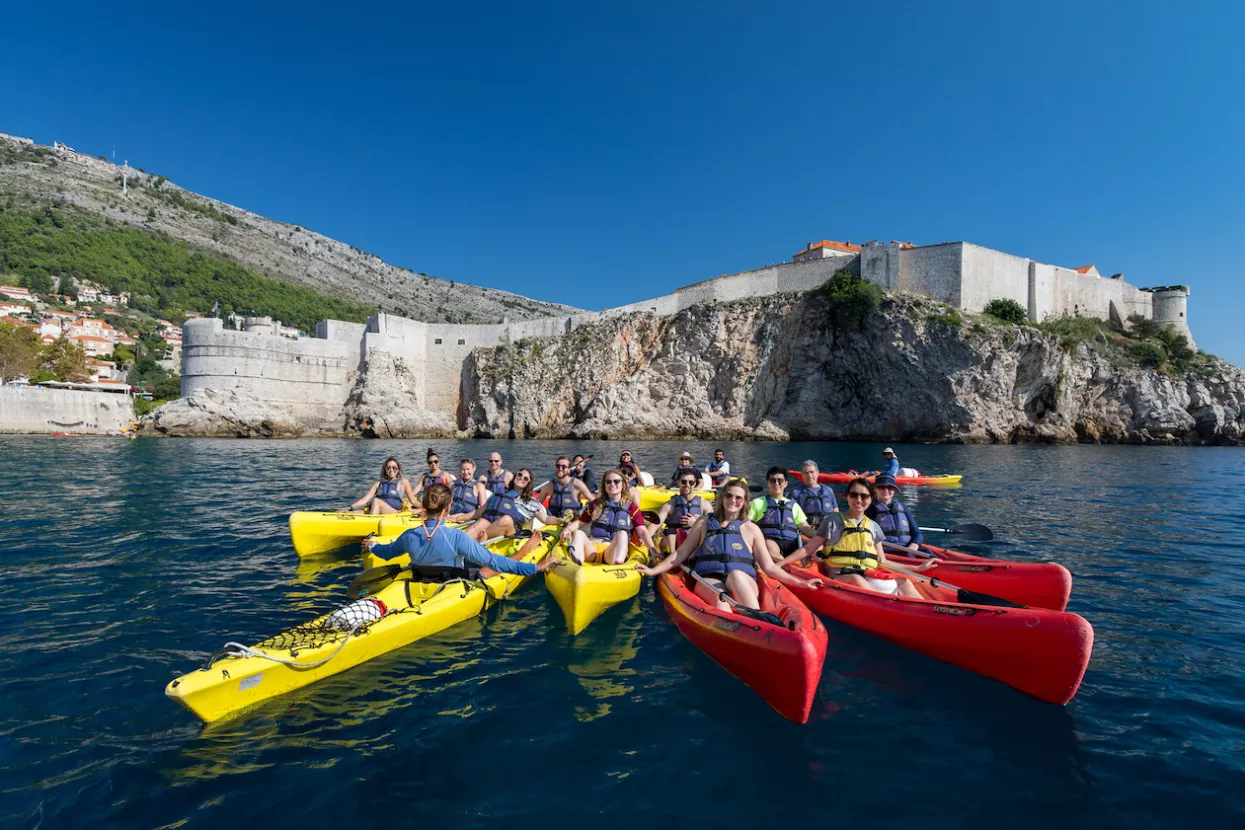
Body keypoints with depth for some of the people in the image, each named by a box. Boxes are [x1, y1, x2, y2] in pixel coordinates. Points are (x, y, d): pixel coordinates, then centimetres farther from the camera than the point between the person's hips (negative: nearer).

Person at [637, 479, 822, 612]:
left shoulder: (751, 529, 14)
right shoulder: (704, 522, 15)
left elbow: (769, 567, 11)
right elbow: (681, 553, 16)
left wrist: (800, 583, 2)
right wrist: (654, 571, 6)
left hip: (743, 585, 0)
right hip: (709, 582, 0)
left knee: (735, 574, -36)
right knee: (720, 600, -37)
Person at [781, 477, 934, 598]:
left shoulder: (873, 527, 18)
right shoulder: (833, 521, 6)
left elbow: (882, 564, 20)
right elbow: (808, 549, 4)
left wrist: (919, 568, 14)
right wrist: (779, 563, -8)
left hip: (869, 578, 5)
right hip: (841, 579, -4)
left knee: (903, 583, -21)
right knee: (856, 579, -36)